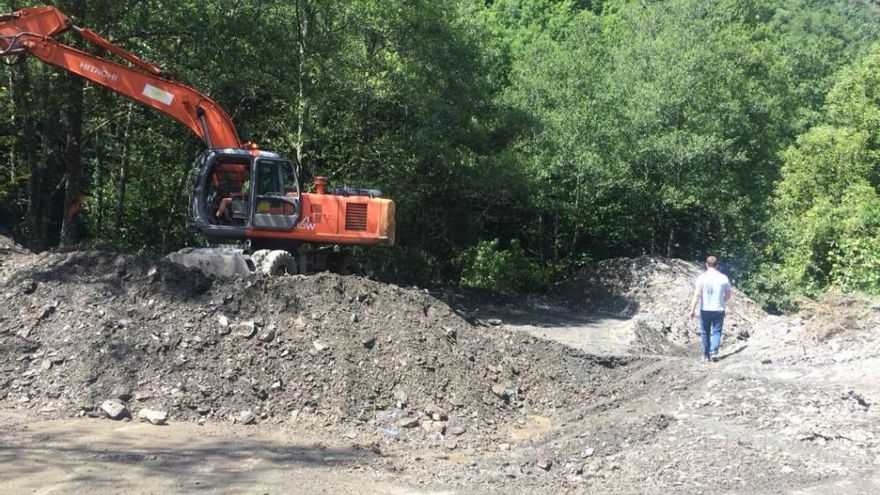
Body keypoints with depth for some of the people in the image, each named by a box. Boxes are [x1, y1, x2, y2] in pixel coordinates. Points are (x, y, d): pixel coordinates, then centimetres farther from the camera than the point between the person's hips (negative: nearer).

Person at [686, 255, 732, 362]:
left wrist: (692, 309, -9)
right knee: (716, 331, 8)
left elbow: (697, 295, -12)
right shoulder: (724, 278, -1)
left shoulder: (702, 277, -8)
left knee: (705, 333, 11)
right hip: (719, 310, 1)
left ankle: (706, 355, 17)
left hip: (705, 310, -1)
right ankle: (714, 352, -10)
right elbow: (728, 294, 6)